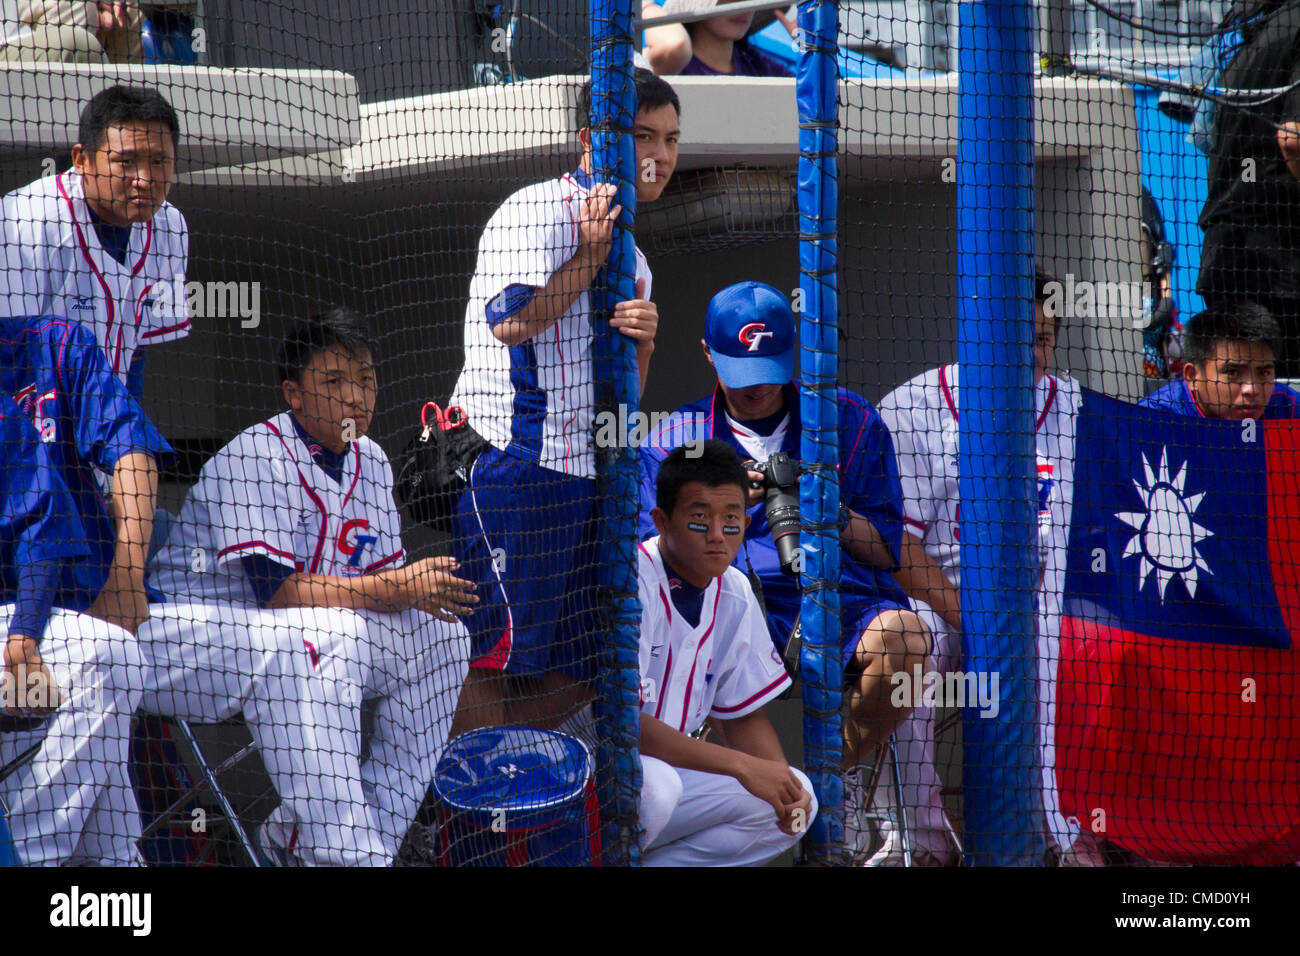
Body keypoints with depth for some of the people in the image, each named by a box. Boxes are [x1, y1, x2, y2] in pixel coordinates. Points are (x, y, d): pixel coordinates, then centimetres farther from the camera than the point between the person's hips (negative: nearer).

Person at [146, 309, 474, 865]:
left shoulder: (371, 464, 8)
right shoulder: (255, 459, -18)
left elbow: (384, 579, 7)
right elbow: (274, 590, -25)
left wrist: (425, 590, -18)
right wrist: (394, 589, -27)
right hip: (188, 638, -9)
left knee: (437, 635, -5)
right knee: (317, 636, -36)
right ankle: (338, 850, -36)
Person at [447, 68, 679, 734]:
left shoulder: (631, 258, 21)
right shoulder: (537, 212, -5)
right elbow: (511, 322, -20)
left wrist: (642, 343, -2)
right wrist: (592, 257, -14)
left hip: (583, 474, 9)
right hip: (511, 465, -9)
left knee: (573, 673, 8)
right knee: (496, 654, -12)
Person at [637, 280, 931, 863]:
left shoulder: (850, 422, 15)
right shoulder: (673, 439, 17)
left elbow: (885, 550, 10)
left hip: (842, 601, 0)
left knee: (904, 635, -36)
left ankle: (842, 769, -5)